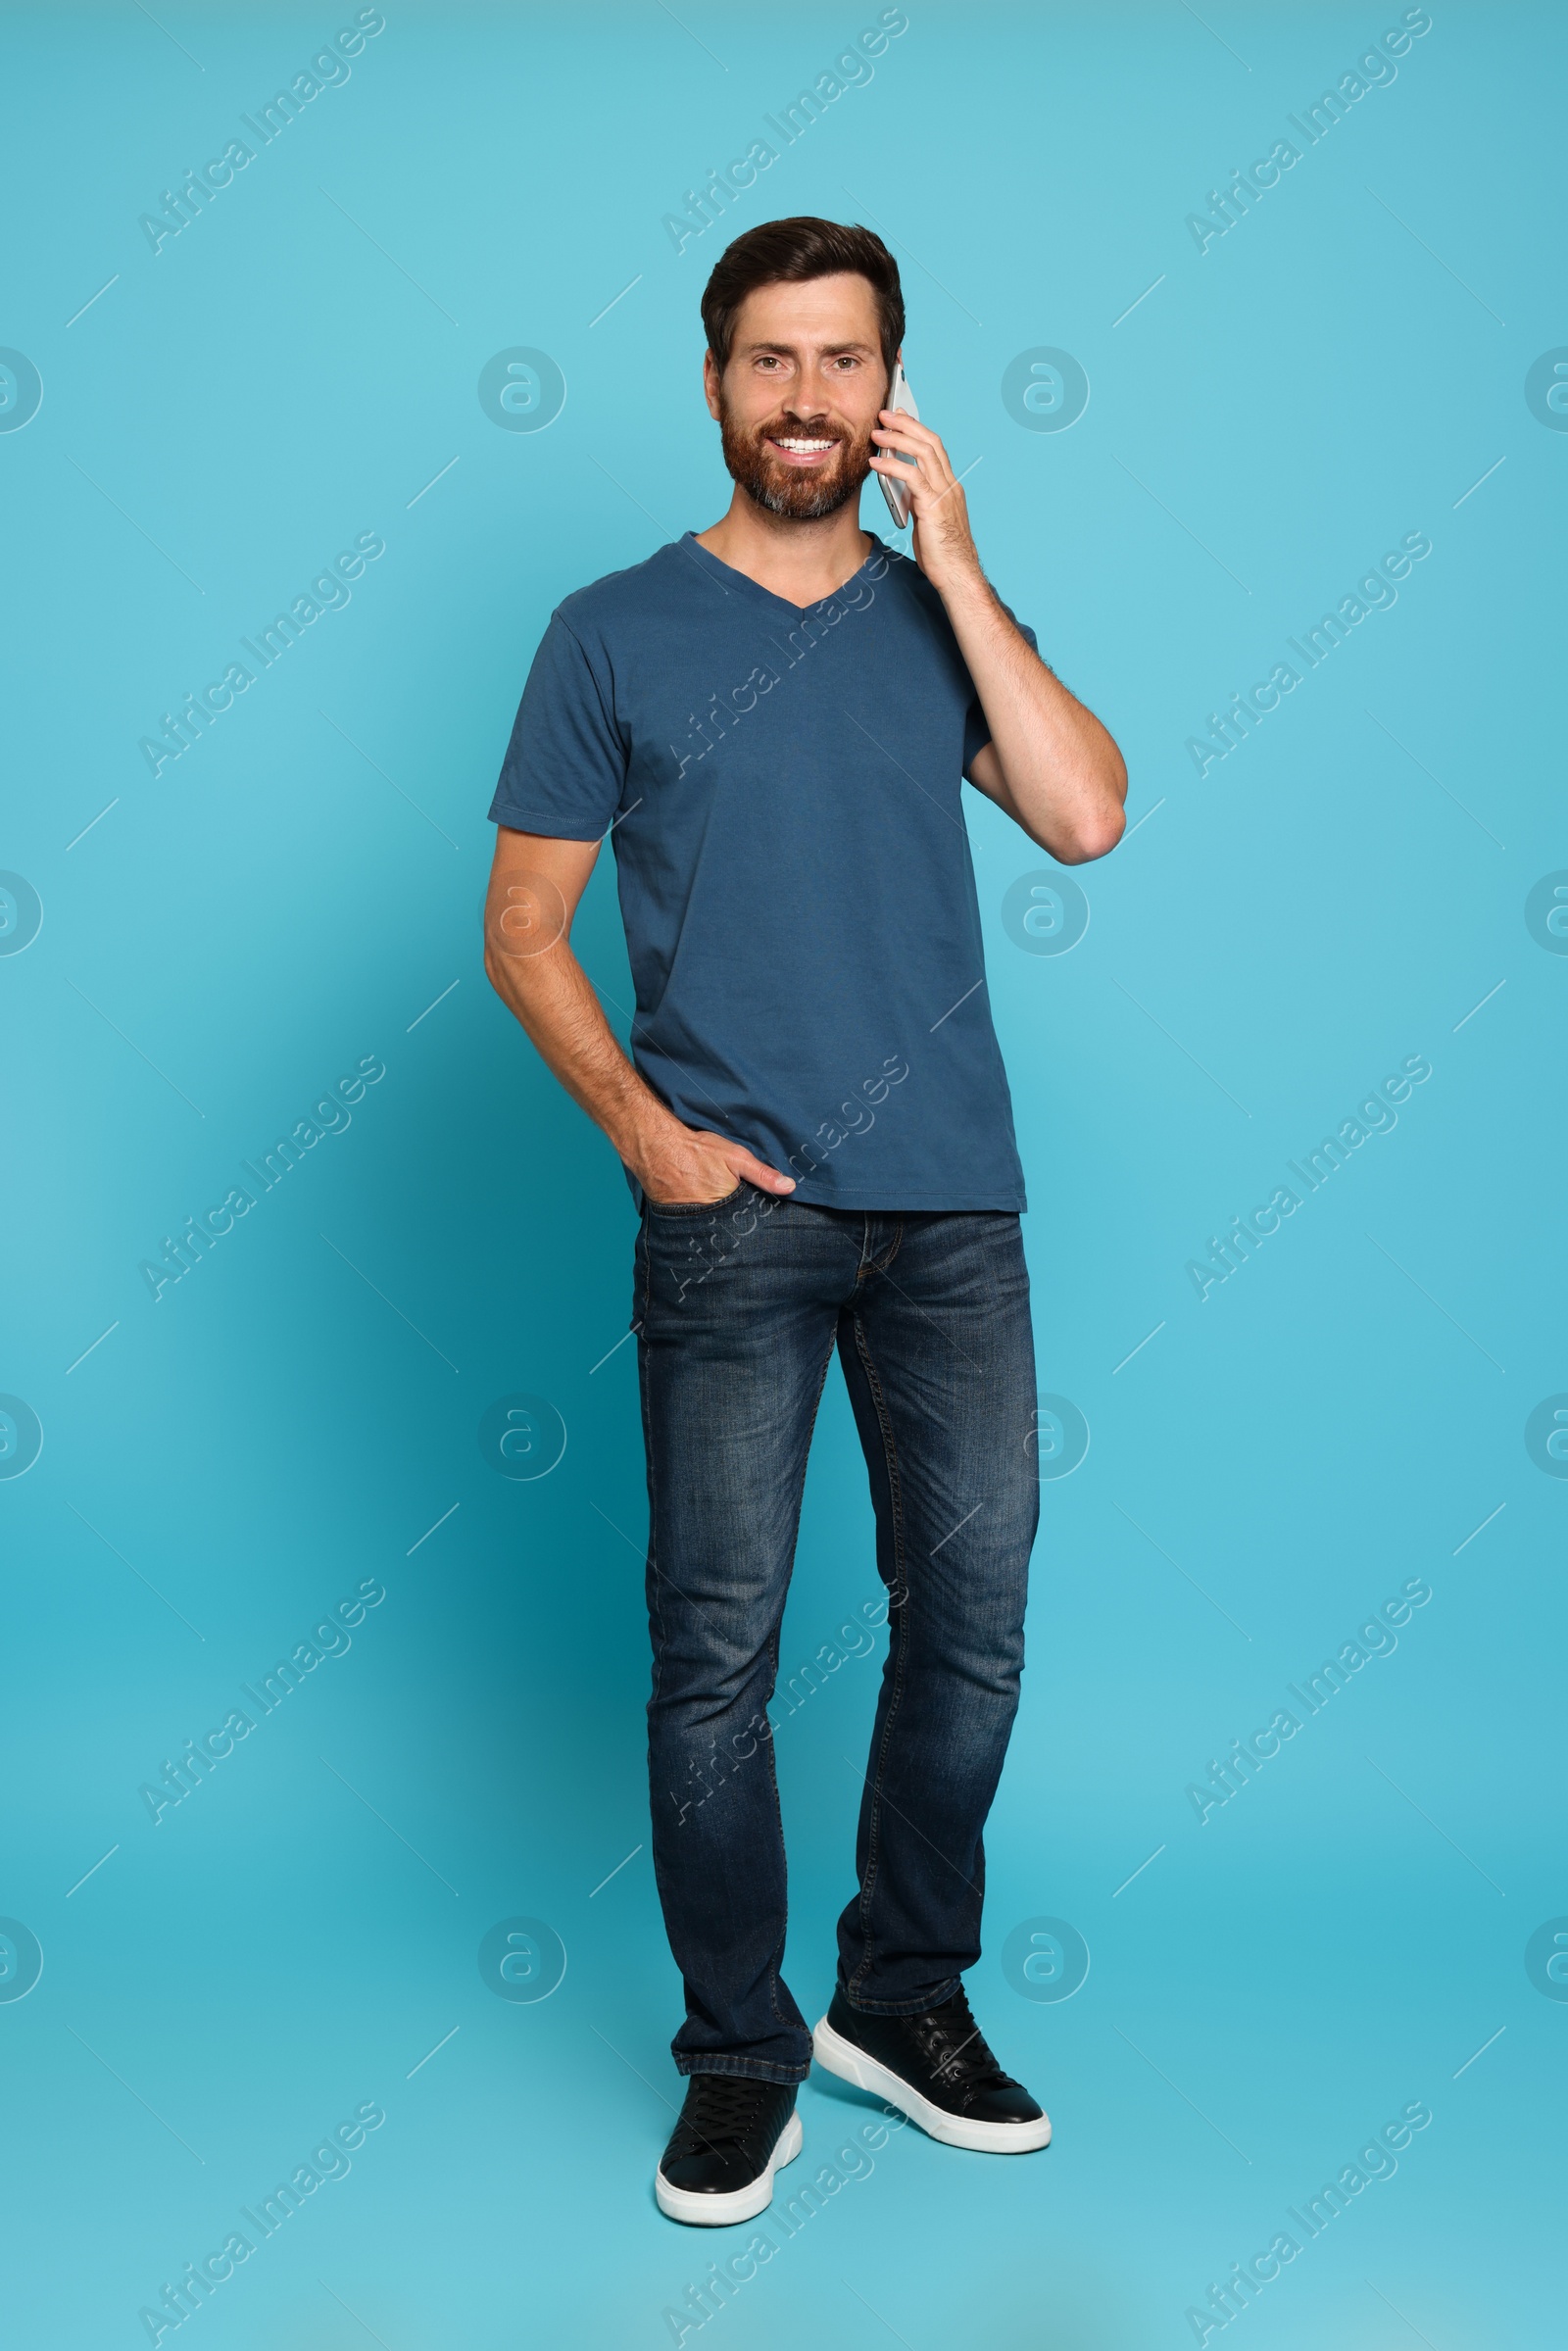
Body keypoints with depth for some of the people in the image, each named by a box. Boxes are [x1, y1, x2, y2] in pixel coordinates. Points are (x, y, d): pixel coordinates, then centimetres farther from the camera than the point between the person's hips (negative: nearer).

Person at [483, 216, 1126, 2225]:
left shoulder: (943, 614, 11)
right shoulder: (616, 632, 4)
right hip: (735, 1213, -3)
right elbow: (521, 925, 3)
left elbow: (1084, 818, -5)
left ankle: (905, 2001, 27)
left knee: (972, 1619, 8)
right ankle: (740, 2052, 18)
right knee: (718, 1644, 0)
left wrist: (954, 562, -5)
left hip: (954, 1206, 3)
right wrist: (641, 1125, -10)